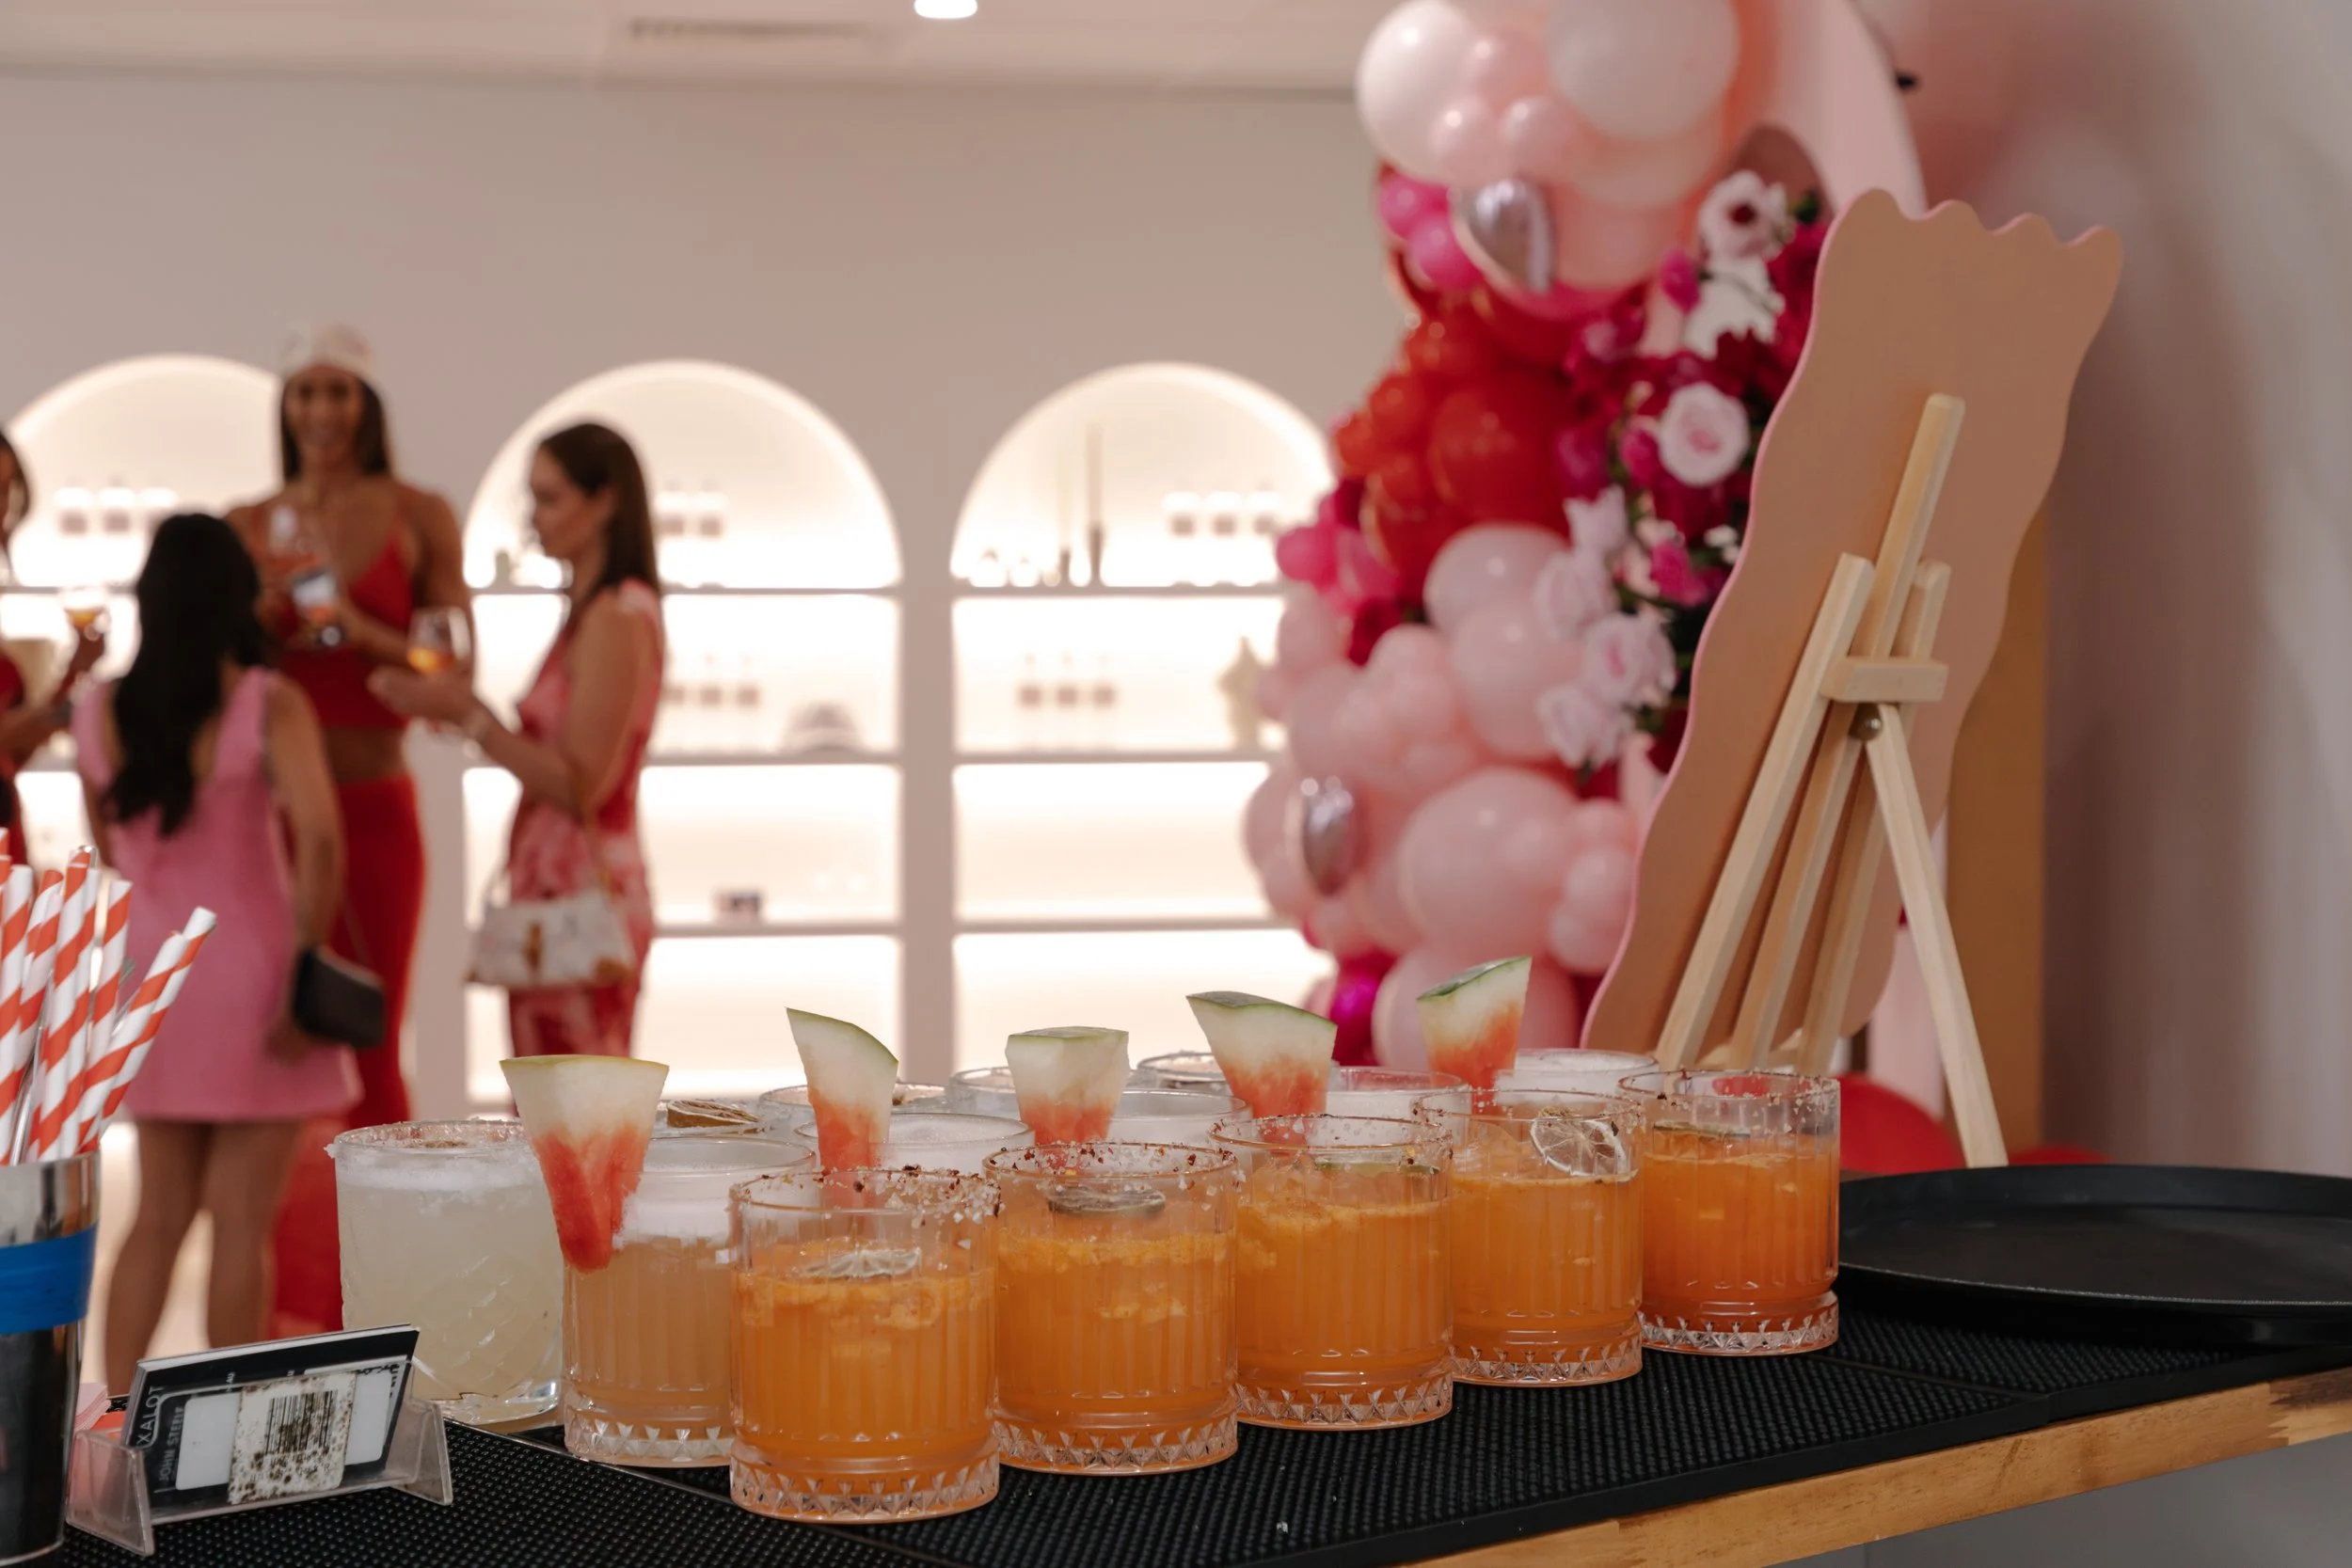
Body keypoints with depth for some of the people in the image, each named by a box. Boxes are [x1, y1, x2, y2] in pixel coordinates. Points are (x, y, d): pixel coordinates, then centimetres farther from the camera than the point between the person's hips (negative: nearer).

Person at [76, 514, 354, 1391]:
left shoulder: (99, 715, 1)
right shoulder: (270, 705, -12)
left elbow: (106, 852, 11)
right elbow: (320, 837, -24)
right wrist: (308, 965, -17)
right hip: (249, 977, -4)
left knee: (159, 1217, 15)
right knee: (241, 1223, 3)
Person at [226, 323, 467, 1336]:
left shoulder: (420, 517, 2)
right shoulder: (247, 528, 7)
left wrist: (364, 631, -17)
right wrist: (268, 605, -10)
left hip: (375, 808, -2)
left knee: (370, 1058, 3)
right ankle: (285, 1305, 12)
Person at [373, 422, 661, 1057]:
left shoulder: (618, 618, -13)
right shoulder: (591, 612, 16)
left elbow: (580, 785, -18)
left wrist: (466, 713, -16)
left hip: (582, 902, -10)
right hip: (553, 895, 10)